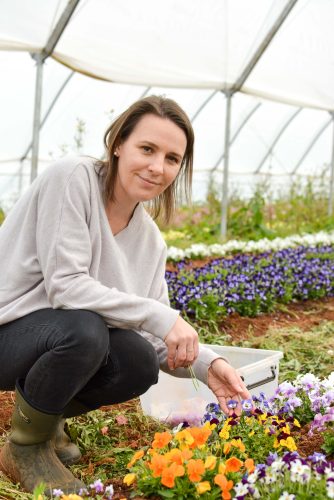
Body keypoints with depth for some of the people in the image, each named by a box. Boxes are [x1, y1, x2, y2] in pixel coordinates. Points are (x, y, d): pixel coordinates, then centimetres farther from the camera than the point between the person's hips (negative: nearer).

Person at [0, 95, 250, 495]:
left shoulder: (150, 239, 0)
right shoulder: (73, 177, -19)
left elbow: (155, 333, 0)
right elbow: (65, 285, -26)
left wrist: (205, 363, -19)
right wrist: (160, 315, -28)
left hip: (59, 335, 6)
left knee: (140, 363, -19)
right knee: (83, 330, -33)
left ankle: (46, 419, 11)